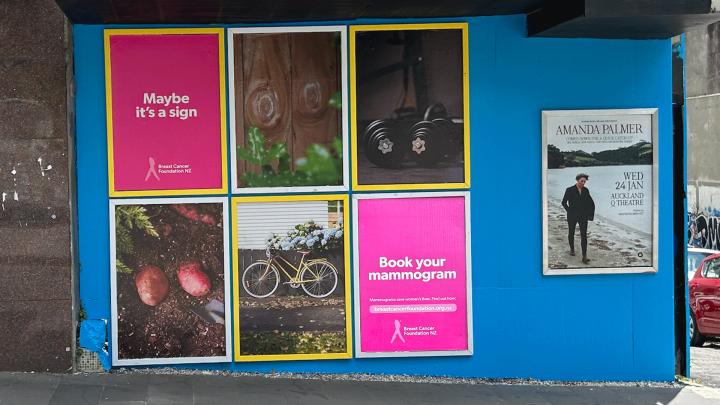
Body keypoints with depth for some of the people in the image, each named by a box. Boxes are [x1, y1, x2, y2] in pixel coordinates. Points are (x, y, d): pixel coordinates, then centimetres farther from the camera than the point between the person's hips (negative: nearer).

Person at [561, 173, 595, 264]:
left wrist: (590, 213, 5)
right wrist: (569, 211, -5)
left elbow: (591, 203, 12)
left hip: (583, 216, 1)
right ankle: (572, 249, 41)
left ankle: (584, 257, -10)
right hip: (572, 216, -1)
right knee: (571, 233, 15)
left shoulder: (586, 190, 2)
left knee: (584, 235, -7)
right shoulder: (570, 190, -8)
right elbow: (564, 202, -2)